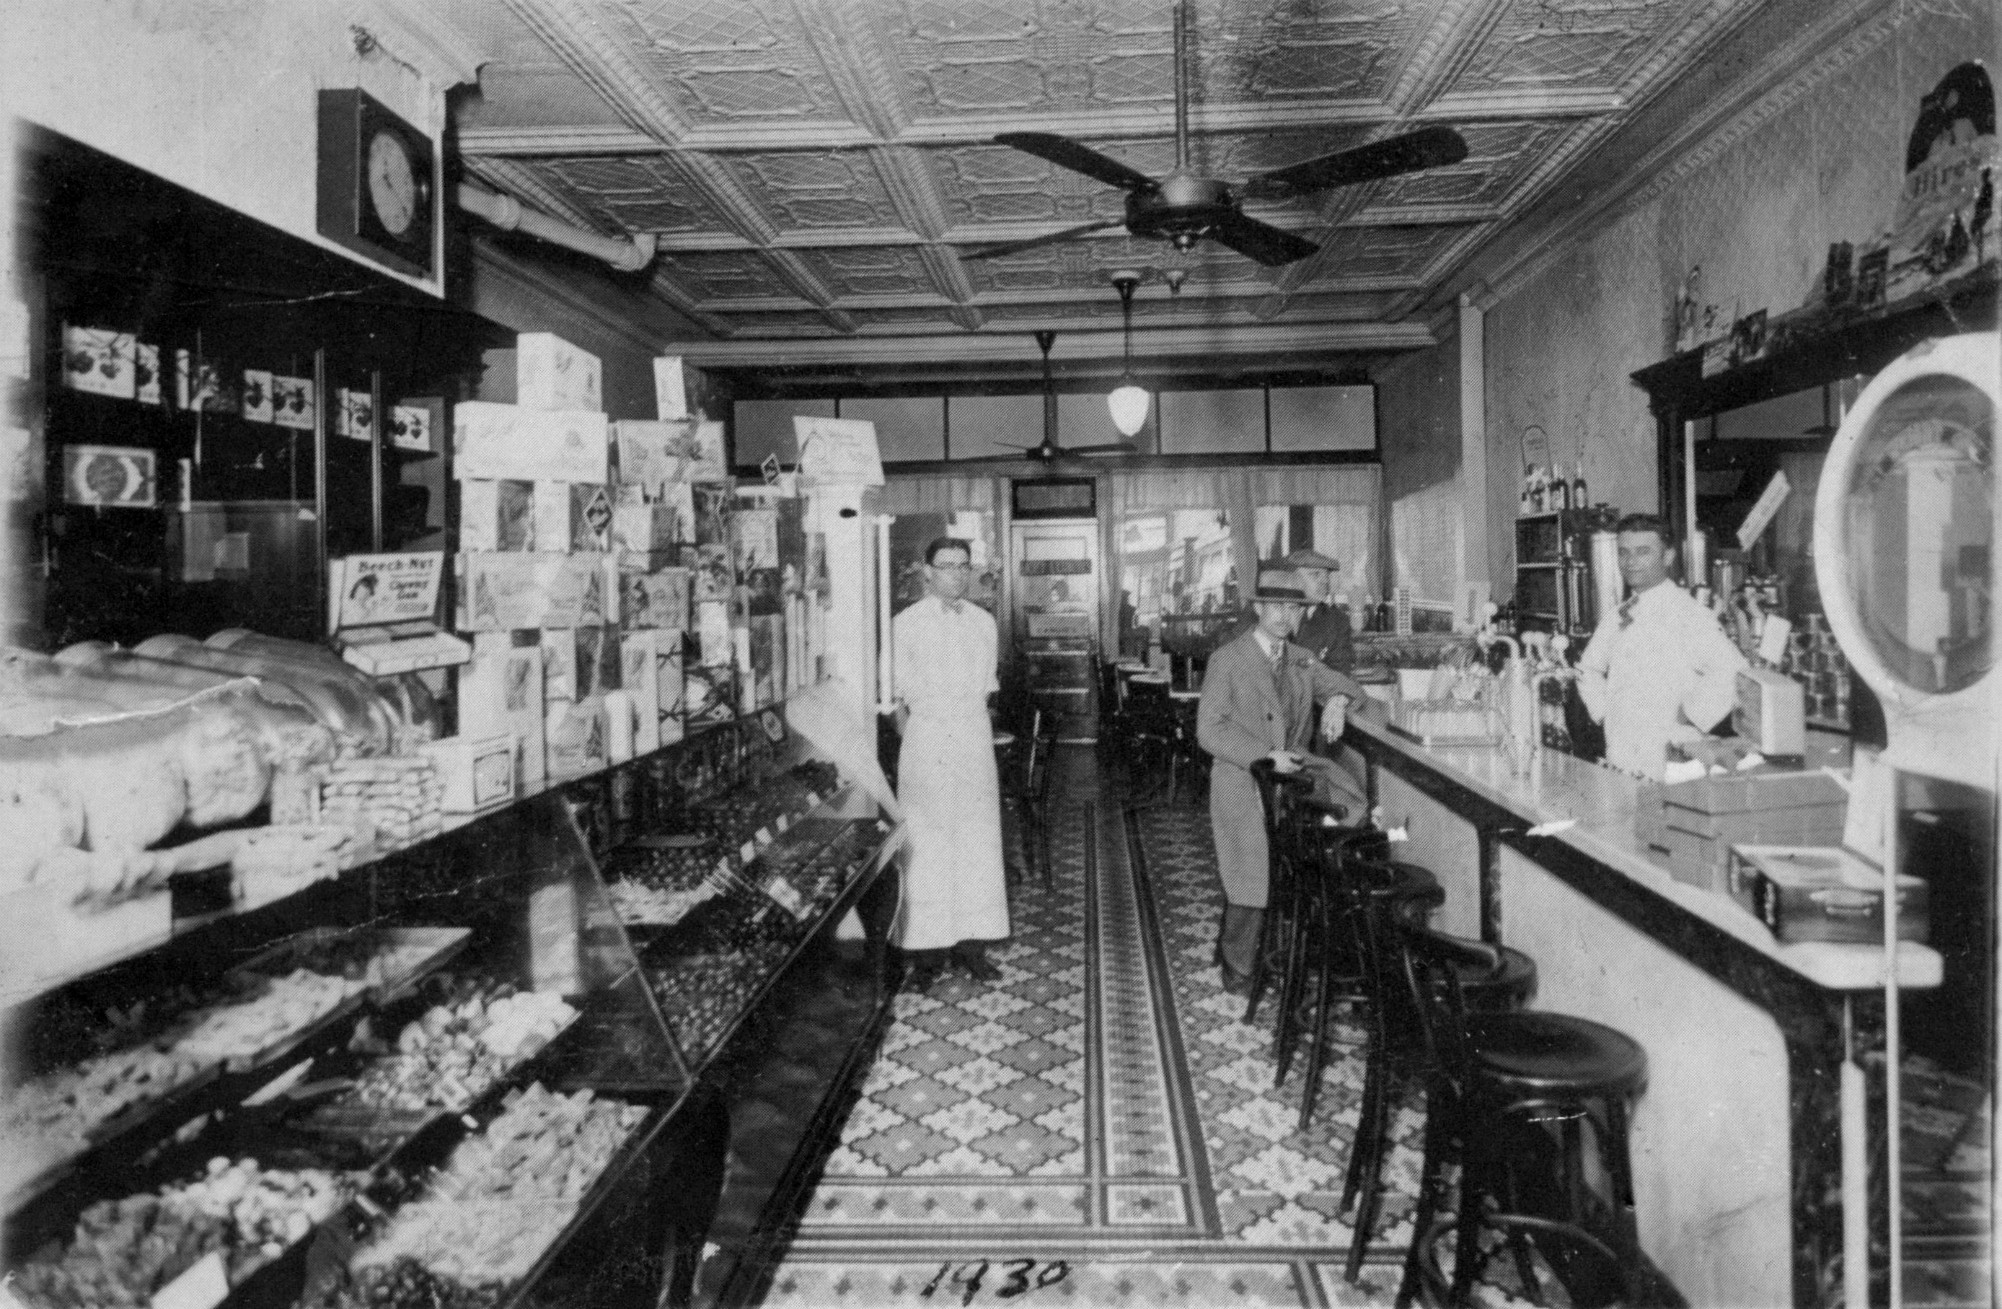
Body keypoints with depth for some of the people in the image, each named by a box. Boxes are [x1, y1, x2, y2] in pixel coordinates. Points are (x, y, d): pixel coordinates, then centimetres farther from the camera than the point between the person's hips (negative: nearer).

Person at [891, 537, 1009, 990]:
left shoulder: (984, 622, 10)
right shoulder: (906, 624, -2)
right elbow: (896, 697, 0)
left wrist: (969, 725, 7)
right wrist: (914, 736, -4)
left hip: (975, 740, 4)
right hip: (926, 742, -4)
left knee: (979, 842, 5)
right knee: (926, 847, -2)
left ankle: (971, 943, 15)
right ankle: (927, 950, 5)